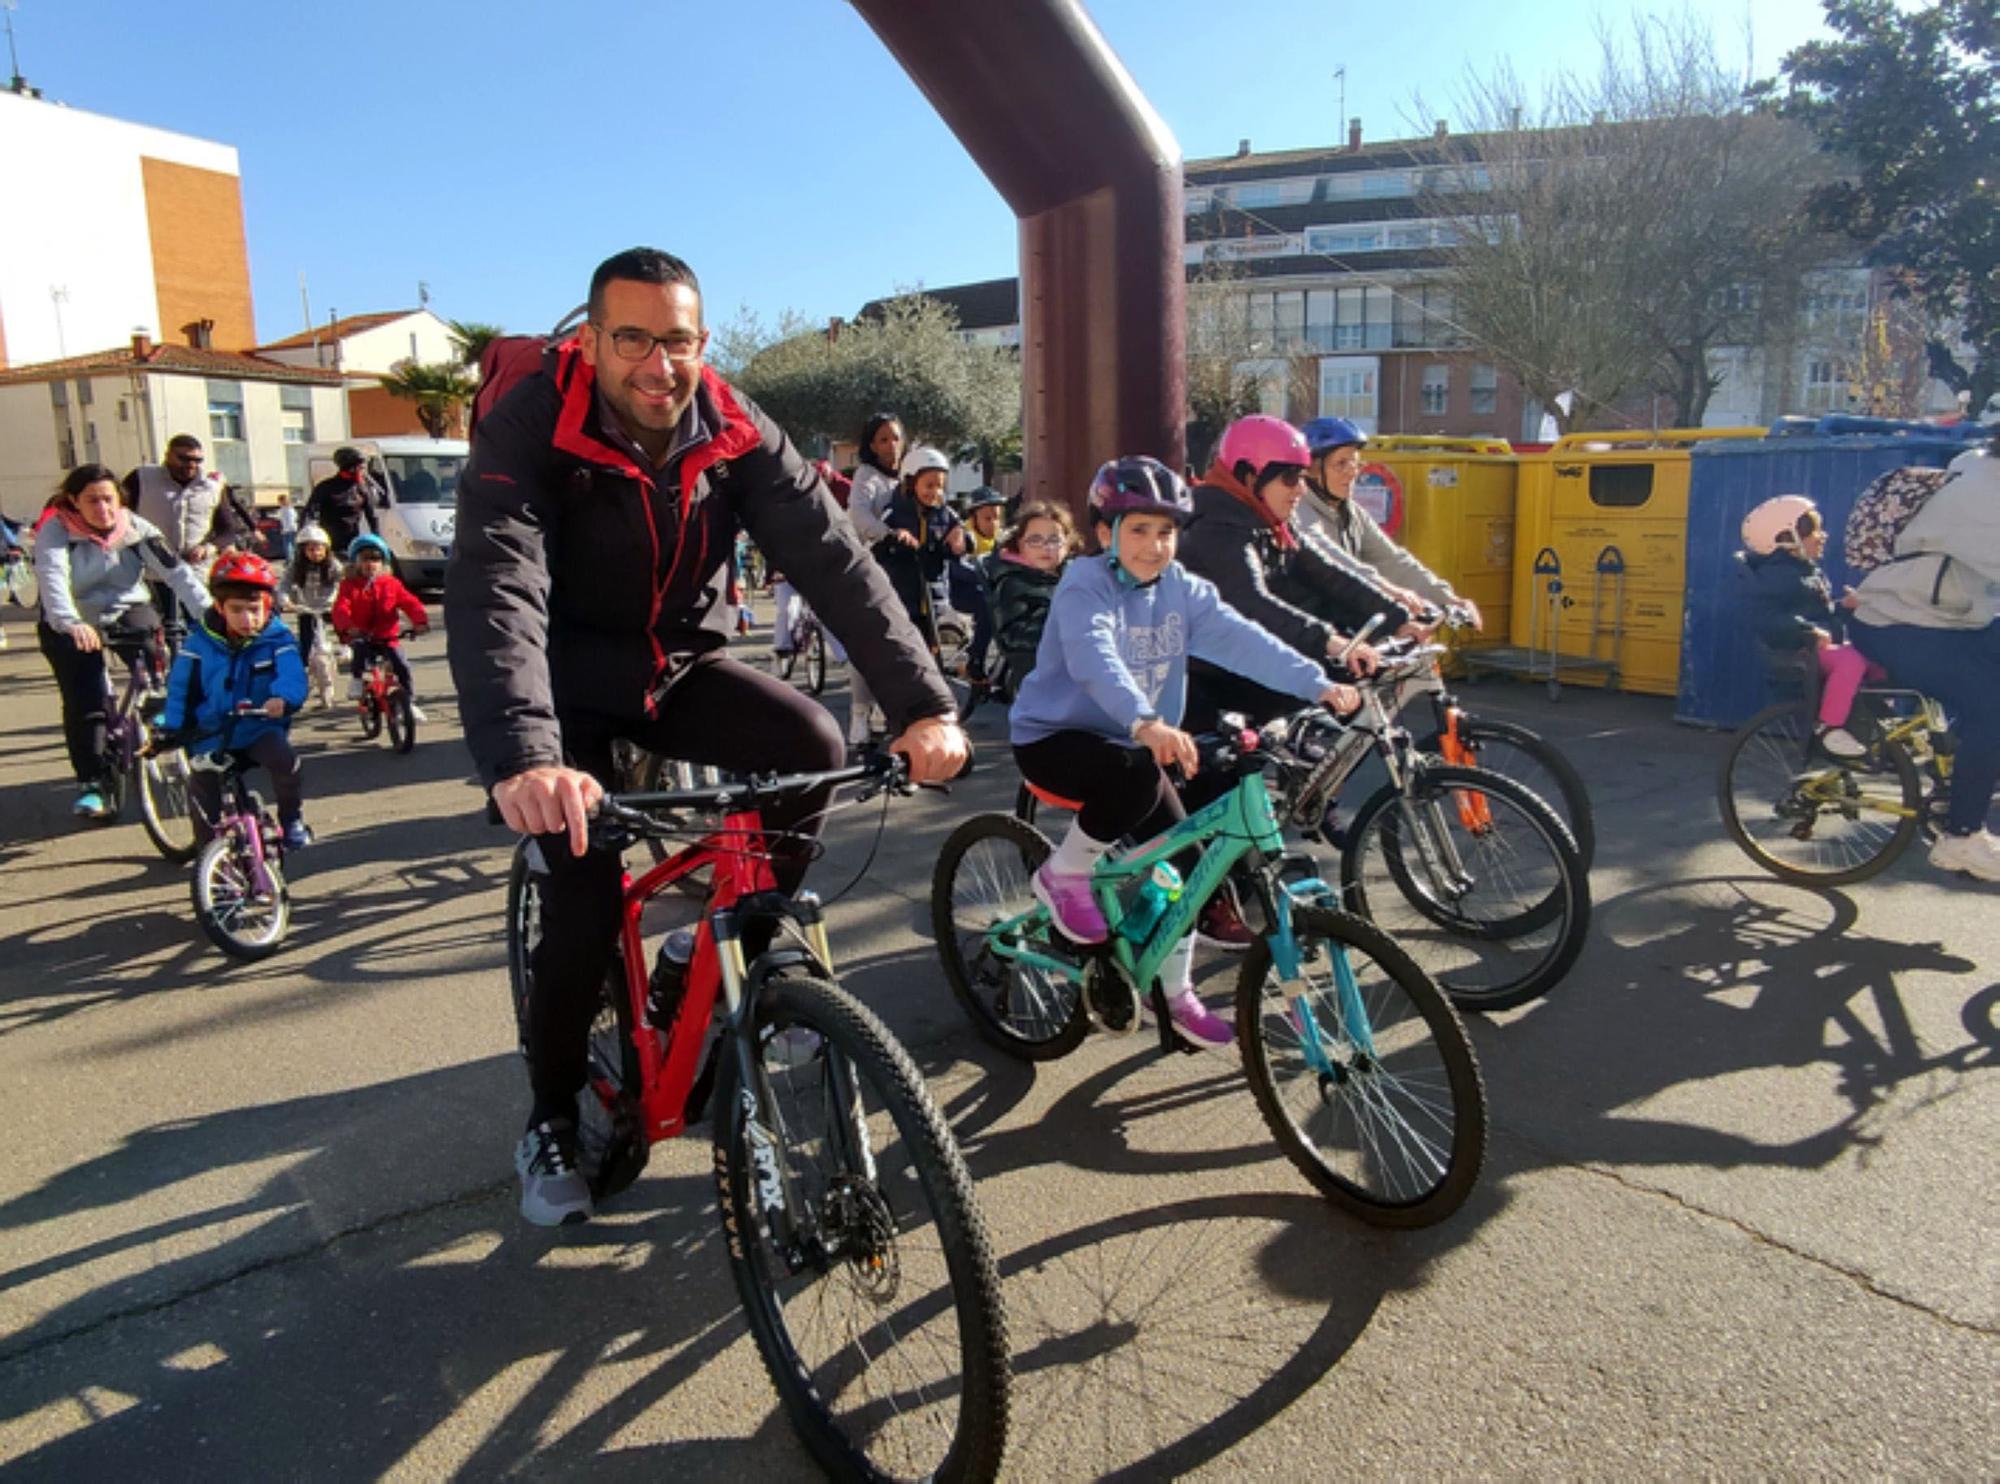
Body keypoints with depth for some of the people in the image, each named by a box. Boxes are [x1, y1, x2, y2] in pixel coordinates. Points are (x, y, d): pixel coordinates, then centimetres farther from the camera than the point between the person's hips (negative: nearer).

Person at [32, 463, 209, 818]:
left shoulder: (136, 528, -10)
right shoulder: (55, 531, -16)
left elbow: (175, 570, -22)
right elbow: (53, 579, -33)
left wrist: (207, 609, -38)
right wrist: (71, 624, -53)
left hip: (128, 610, 2)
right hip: (70, 625, -2)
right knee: (84, 701, -15)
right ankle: (90, 783, -6)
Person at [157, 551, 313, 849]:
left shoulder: (277, 639, -7)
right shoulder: (200, 640, -2)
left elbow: (292, 676, -23)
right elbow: (180, 687, 4)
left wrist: (283, 698, -45)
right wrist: (172, 726, -6)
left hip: (262, 727, -2)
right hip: (212, 733, 2)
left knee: (284, 760, -29)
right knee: (201, 783, -11)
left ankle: (292, 819, -4)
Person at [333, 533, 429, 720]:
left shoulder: (391, 583, 6)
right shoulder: (350, 585, 2)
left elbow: (409, 602, -4)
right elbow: (340, 608, -13)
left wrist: (420, 621, -23)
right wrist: (348, 627, -34)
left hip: (388, 637, 1)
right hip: (361, 636, -1)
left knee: (402, 666, -12)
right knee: (360, 650, -35)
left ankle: (410, 703, 3)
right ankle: (356, 679, -9)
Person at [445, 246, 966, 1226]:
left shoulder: (736, 434, -13)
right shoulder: (530, 431, -24)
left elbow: (834, 559, -22)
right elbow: (495, 589, -39)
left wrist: (922, 704, -35)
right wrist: (519, 756, -57)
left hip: (679, 666, 4)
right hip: (571, 682, -3)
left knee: (812, 744, -22)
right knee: (587, 903, -13)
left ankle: (753, 957, 1)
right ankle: (551, 1125, 12)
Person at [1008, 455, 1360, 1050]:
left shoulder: (1181, 590, -2)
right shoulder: (1085, 587, -21)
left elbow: (1242, 639, -14)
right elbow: (1095, 658, -39)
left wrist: (1318, 684, -27)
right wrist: (1146, 723, -57)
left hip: (1131, 742, 7)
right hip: (1053, 737, -6)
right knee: (1138, 774, -36)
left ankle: (1177, 993, 17)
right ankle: (1063, 873, -10)